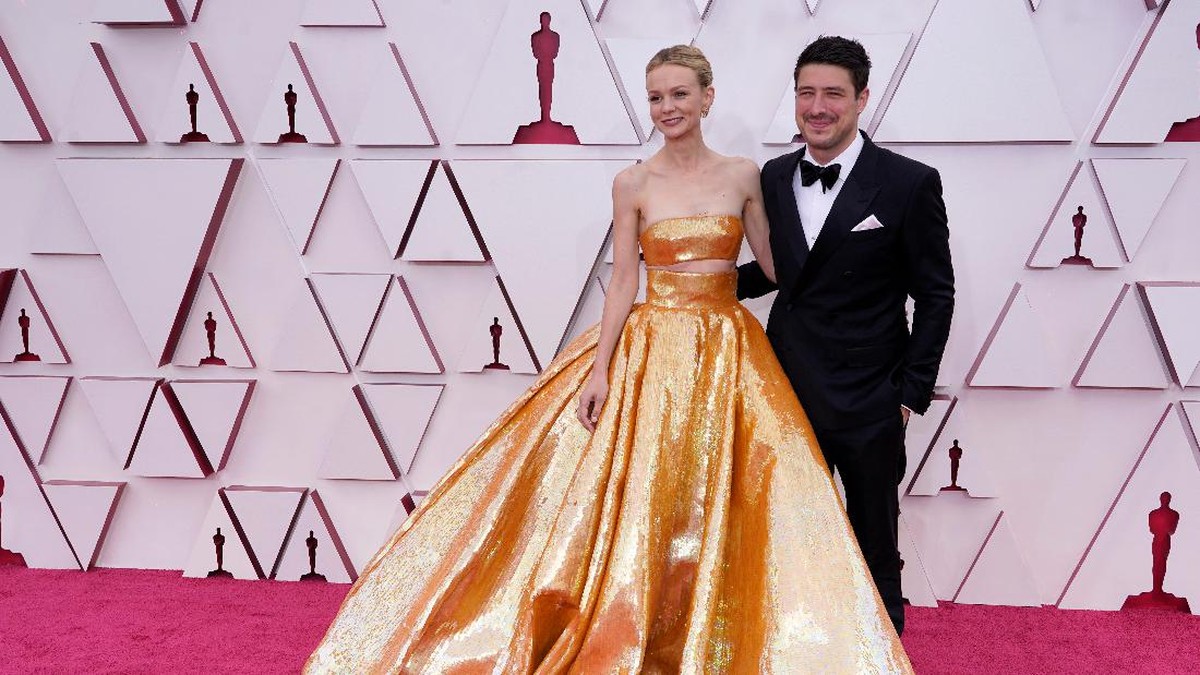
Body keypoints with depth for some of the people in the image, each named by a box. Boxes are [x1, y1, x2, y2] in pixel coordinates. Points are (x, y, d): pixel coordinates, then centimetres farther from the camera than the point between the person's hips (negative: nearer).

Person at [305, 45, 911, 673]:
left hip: (728, 356, 2)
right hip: (651, 353, -1)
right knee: (640, 500, 1)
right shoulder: (633, 183, 0)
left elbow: (775, 265, 11)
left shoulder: (743, 175, 4)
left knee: (718, 509, 3)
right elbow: (622, 283, -2)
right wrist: (600, 369, -8)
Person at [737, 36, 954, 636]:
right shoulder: (775, 177, 4)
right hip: (791, 390, 4)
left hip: (869, 404, -4)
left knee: (875, 551, 12)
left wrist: (913, 392, -8)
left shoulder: (909, 184, -10)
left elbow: (935, 294, -5)